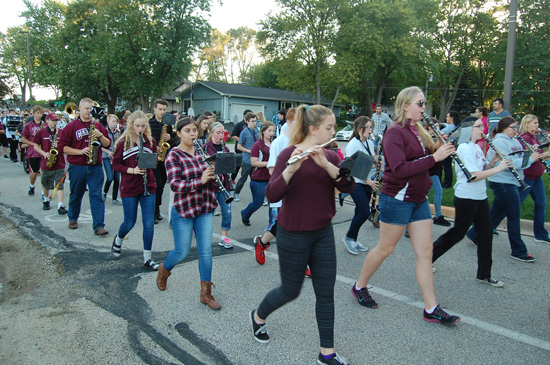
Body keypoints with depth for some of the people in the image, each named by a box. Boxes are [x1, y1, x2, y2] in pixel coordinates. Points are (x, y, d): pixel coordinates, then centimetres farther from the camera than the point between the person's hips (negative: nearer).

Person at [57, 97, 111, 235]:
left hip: (95, 167, 1)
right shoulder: (71, 127, 1)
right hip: (77, 167, -1)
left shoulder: (98, 125, 9)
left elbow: (108, 144, 8)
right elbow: (62, 147, -3)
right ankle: (73, 219, 38)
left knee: (96, 195, -6)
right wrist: (80, 151, -15)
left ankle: (99, 226, -8)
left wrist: (101, 136, -11)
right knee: (76, 195, 14)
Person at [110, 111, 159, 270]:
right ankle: (118, 240, 41)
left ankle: (147, 257, 12)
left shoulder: (150, 142, 4)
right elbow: (115, 165, -3)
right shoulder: (123, 143, -4)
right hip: (129, 188, -2)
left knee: (149, 223, 0)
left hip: (148, 187, 2)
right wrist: (132, 170, -18)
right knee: (130, 222, 6)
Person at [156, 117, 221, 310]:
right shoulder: (173, 155, -9)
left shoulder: (200, 153, 7)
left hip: (205, 209, 5)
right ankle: (163, 270, 40)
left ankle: (206, 293, 15)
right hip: (183, 210, -4)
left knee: (206, 251, 3)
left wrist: (214, 174, -6)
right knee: (182, 252, 6)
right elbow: (174, 184, -18)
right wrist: (200, 180, -30)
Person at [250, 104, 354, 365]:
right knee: (291, 291, 11)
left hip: (323, 233, 6)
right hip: (293, 234, -5)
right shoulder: (289, 153, -14)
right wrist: (291, 169, -41)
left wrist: (326, 164, -27)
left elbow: (348, 186, -12)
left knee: (326, 292, 8)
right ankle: (258, 316, 41)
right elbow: (272, 195, -25)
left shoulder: (330, 156, 3)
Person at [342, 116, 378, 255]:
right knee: (365, 212, -12)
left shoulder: (370, 143, 10)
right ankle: (348, 237, 7)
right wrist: (368, 181, -21)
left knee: (360, 212, 9)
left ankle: (353, 240, 22)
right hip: (356, 182, -7)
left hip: (367, 182, 7)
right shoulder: (353, 144, -13)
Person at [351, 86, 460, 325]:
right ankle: (359, 287, 27)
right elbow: (399, 170, -25)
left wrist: (442, 153, -3)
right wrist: (434, 157, -24)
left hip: (418, 200, 8)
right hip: (397, 199, -8)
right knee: (385, 249, 5)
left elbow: (427, 165, 14)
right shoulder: (395, 132, -13)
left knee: (425, 252, 7)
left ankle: (431, 309, 14)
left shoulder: (419, 131, 12)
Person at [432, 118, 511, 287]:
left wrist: (493, 161, -1)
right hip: (466, 198, -9)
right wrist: (498, 168, -18)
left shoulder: (477, 147, 13)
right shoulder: (464, 148, -15)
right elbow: (473, 176, -23)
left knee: (486, 234, 9)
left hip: (480, 197, 9)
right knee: (458, 233, 2)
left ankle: (484, 274, 19)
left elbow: (483, 170, 16)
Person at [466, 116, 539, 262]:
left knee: (496, 213, 15)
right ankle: (518, 251, 8)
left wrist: (532, 152, -2)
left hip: (512, 182, 9)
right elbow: (508, 164, -23)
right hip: (503, 183, -9)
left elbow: (520, 159, 16)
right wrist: (530, 158, -18)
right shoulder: (499, 142, -14)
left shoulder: (515, 141, 14)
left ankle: (475, 234, 29)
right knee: (514, 216, -3)